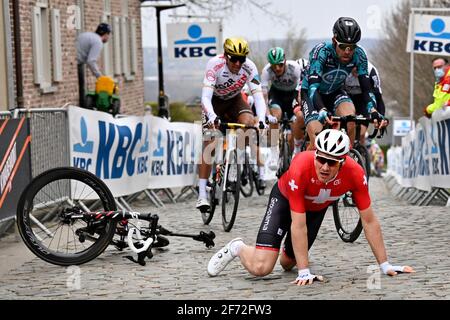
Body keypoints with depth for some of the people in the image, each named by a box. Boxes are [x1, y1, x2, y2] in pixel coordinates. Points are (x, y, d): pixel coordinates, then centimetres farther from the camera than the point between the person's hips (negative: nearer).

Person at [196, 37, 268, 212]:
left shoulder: (249, 67, -26)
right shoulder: (215, 65, -33)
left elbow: (258, 96, -31)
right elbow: (205, 96, -39)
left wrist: (262, 120, -48)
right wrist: (212, 117, -56)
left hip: (234, 100, 2)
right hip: (214, 101, -2)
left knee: (249, 123, -29)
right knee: (209, 144, -16)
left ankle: (261, 172, -17)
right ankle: (202, 195, -18)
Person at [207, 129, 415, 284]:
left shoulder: (355, 174, -33)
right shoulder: (301, 168, -42)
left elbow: (369, 221, -21)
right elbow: (298, 225, -35)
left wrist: (385, 266, -17)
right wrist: (305, 272, -35)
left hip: (317, 207, 4)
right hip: (285, 199, -4)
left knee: (287, 263, 16)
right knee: (261, 267, -18)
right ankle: (237, 248, 14)